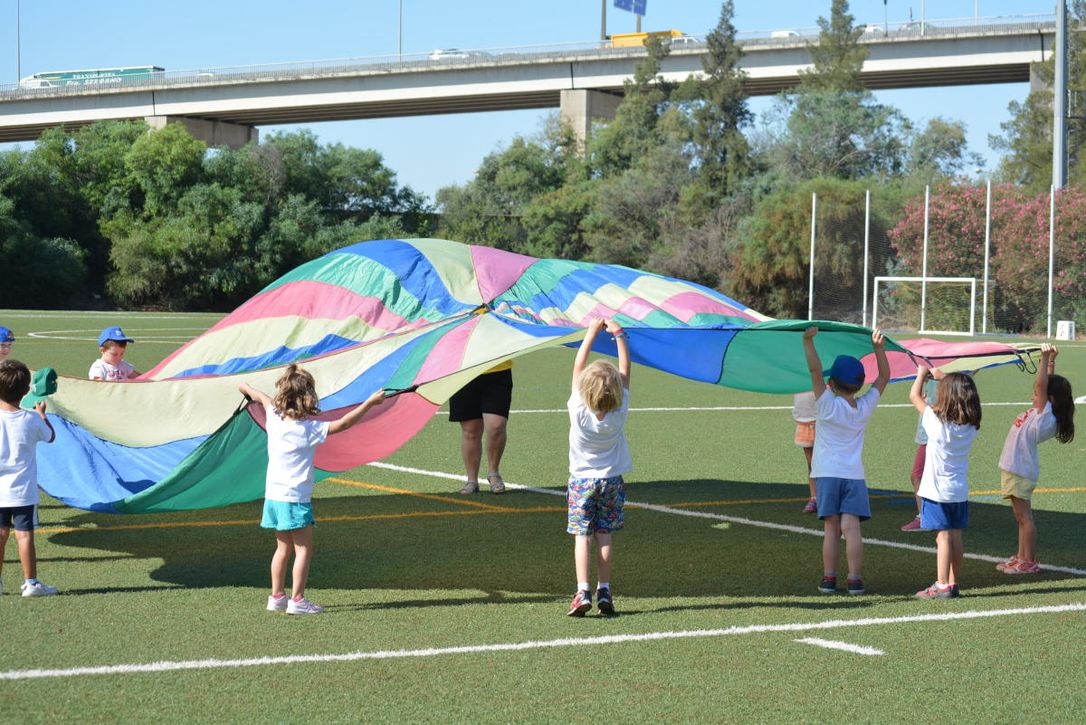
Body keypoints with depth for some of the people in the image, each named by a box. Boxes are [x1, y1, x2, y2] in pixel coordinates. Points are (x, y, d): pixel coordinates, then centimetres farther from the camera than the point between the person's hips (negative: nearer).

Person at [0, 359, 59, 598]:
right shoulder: (32, 420, -9)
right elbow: (50, 436, 11)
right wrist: (42, 414, 26)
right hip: (23, 491, -2)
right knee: (25, 535, 2)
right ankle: (31, 583, 6)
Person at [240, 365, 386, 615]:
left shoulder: (274, 418, 1)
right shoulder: (309, 429, -16)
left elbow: (263, 398, 22)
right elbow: (343, 424, -18)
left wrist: (246, 387, 41)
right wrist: (369, 403, -12)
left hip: (273, 496, 7)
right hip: (295, 498, -7)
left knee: (283, 547, 16)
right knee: (304, 548, 0)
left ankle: (277, 596, 19)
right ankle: (297, 599, -3)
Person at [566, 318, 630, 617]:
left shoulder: (578, 410, -19)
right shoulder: (620, 412, -15)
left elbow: (577, 366, -10)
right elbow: (625, 369, -6)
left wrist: (592, 332, -4)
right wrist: (619, 335, 0)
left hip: (581, 482, -2)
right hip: (612, 480, 2)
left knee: (582, 536, -3)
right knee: (604, 536, 8)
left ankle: (583, 592, -14)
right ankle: (604, 590, 5)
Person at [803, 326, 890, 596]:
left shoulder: (828, 405, -5)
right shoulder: (865, 407, 4)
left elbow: (815, 371, -13)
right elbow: (884, 376, 15)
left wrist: (808, 342, -13)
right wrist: (878, 347, 13)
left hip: (827, 474, -2)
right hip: (854, 475, 2)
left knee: (831, 528, 1)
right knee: (851, 527, -5)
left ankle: (829, 578, 1)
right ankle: (855, 579, -10)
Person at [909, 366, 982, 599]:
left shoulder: (937, 421, -16)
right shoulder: (971, 425, -2)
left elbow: (914, 396, -5)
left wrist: (922, 374, 9)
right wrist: (942, 377, 16)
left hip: (937, 490, -5)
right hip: (960, 491, 6)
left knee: (943, 537, -6)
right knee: (956, 536, 10)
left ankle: (942, 586, -6)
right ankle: (954, 583, 15)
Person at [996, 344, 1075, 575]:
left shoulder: (1046, 415, -18)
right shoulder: (1040, 411, 6)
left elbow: (1041, 384, -27)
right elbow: (1047, 383, 18)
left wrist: (1045, 358, -26)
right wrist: (1051, 360, 13)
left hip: (1021, 471, -10)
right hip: (1014, 468, 10)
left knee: (1025, 517, -5)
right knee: (1021, 517, 15)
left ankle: (1029, 562, -1)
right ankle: (1021, 557, 22)